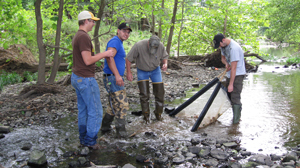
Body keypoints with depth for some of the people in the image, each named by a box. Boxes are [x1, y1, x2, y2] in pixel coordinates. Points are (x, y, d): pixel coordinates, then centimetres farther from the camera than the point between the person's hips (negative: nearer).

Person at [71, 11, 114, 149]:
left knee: (83, 110, 15)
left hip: (77, 77, 10)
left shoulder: (77, 36, 14)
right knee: (95, 111, -1)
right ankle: (90, 140, 7)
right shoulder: (84, 36, -18)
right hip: (86, 79, -10)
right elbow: (88, 61, -22)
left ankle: (83, 138, 23)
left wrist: (102, 56, 11)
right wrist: (104, 54, -11)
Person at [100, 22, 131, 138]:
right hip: (112, 78, -11)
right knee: (122, 105, -8)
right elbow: (109, 57, -26)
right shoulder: (115, 41, -12)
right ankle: (121, 132, 0)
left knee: (114, 105, 19)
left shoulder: (119, 43, 20)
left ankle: (105, 127, 28)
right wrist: (117, 75, -32)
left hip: (115, 78, 11)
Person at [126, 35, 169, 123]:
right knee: (144, 94, -6)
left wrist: (165, 63, -25)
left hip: (155, 70, 2)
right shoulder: (139, 46, -31)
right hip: (142, 71, -2)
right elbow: (128, 59, -20)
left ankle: (158, 114, 22)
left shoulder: (161, 46, -23)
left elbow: (164, 56, -3)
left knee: (160, 93, 2)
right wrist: (129, 73, -18)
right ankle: (146, 115, 11)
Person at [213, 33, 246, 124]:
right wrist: (226, 63, -8)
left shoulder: (234, 48, -27)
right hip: (230, 73, 9)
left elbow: (234, 68, -27)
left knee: (235, 97, -12)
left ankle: (236, 120, -7)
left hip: (238, 74, -9)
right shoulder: (224, 45, 3)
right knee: (229, 95, 11)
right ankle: (236, 116, 22)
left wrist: (231, 84, -25)